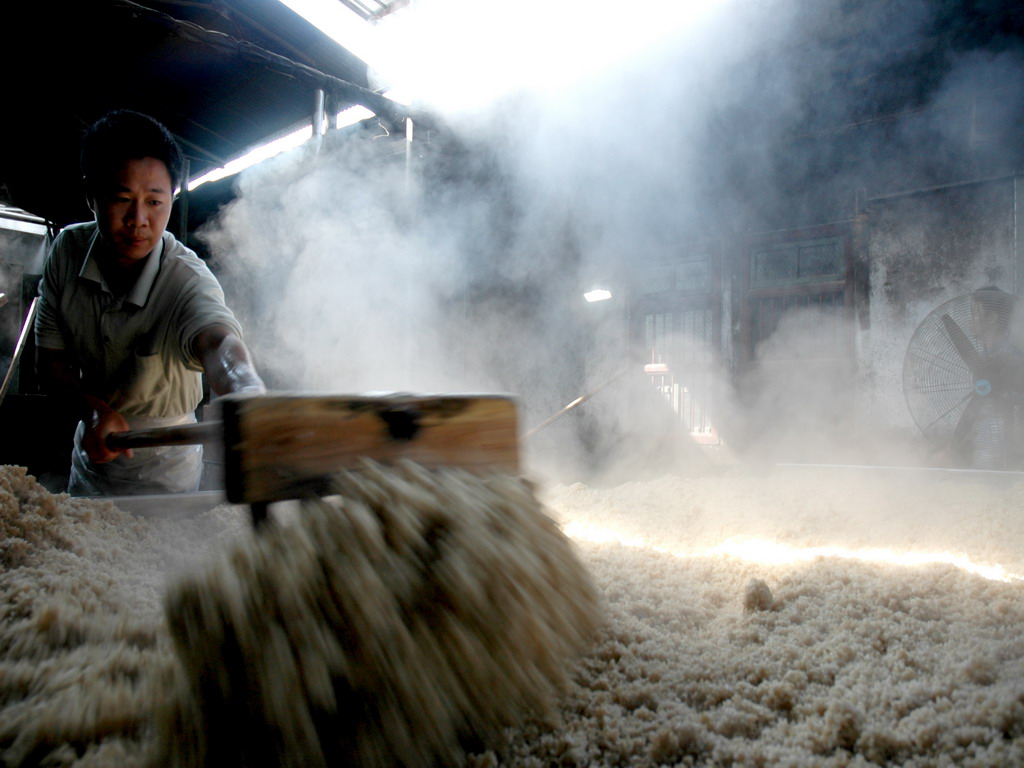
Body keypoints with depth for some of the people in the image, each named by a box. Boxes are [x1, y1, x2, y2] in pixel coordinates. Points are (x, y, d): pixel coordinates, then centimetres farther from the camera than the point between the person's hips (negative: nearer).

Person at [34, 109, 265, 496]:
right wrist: (94, 409, -26)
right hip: (92, 448, 5)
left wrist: (250, 396, -74)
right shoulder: (68, 250, -13)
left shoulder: (188, 279, -29)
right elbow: (49, 362, -6)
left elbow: (216, 339, -51)